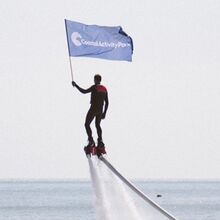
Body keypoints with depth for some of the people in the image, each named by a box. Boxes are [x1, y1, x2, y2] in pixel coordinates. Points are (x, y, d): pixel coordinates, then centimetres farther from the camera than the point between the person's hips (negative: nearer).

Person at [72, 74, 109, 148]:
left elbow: (84, 91, -16)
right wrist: (104, 113, 17)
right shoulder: (104, 89, 8)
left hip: (93, 109, -6)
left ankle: (91, 141, -9)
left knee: (87, 124, 5)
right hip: (100, 110, 6)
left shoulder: (94, 87, -12)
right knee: (97, 125, 22)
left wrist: (76, 85, -5)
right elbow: (107, 102, 10)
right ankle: (100, 141, 7)